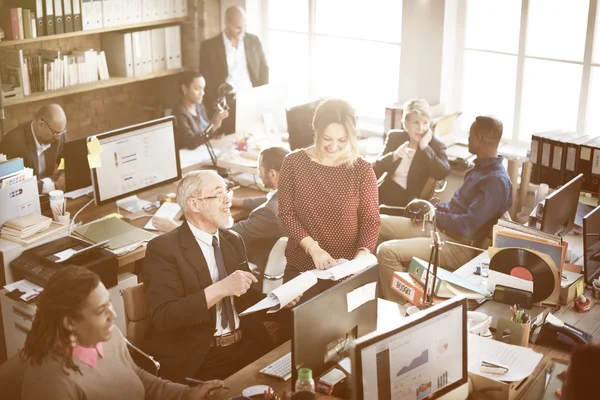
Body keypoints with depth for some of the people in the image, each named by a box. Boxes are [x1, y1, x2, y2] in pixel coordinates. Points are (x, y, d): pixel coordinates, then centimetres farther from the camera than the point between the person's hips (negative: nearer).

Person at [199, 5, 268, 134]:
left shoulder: (254, 41, 8)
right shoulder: (209, 46, -1)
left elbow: (264, 70, 13)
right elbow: (206, 80, 1)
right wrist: (214, 108, -6)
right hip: (227, 106, -2)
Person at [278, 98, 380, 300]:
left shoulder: (362, 170, -7)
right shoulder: (294, 162, -6)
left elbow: (371, 219, -6)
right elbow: (286, 213, -6)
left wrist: (362, 254, -24)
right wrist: (313, 248, -19)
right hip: (301, 268, 1)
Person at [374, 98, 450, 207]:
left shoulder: (436, 145, 1)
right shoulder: (394, 137, 8)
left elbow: (443, 174, -15)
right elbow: (377, 167, 3)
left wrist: (424, 147, -16)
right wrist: (394, 155, -16)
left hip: (411, 201, -3)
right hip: (385, 193, 3)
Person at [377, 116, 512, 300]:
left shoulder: (496, 181, -20)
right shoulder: (481, 168, 12)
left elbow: (468, 225, -25)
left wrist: (433, 215, -12)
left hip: (460, 246, -10)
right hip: (441, 228, 10)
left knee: (387, 251, -26)